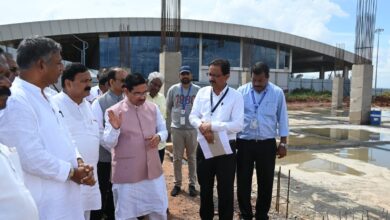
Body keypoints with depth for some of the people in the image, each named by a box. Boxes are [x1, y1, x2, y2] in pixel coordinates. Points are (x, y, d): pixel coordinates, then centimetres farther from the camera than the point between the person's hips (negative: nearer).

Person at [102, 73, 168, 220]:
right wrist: (115, 128, -30)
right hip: (126, 175, -3)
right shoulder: (113, 112, -10)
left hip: (153, 171, 4)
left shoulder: (153, 108, 2)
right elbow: (108, 144, -10)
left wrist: (159, 137, -12)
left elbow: (163, 130, 11)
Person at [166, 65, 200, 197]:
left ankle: (192, 184, 21)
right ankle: (177, 184, 21)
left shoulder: (198, 90, -3)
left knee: (192, 157, 10)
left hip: (192, 128, -1)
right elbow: (168, 107, 9)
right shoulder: (173, 89, 1)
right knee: (177, 158, 8)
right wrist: (172, 121, 7)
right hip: (176, 129, 1)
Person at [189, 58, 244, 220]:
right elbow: (193, 117, 1)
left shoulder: (235, 96, -8)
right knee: (205, 187, 19)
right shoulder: (202, 92, 3)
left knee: (225, 189, 11)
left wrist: (212, 125, -20)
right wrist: (203, 127, -20)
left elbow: (238, 124, -16)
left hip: (225, 148, -3)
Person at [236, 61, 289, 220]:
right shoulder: (242, 91, -2)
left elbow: (282, 119, 3)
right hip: (244, 143, 0)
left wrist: (283, 143, 3)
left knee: (266, 182, 11)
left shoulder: (277, 93, -2)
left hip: (267, 144, 0)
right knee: (243, 181, 8)